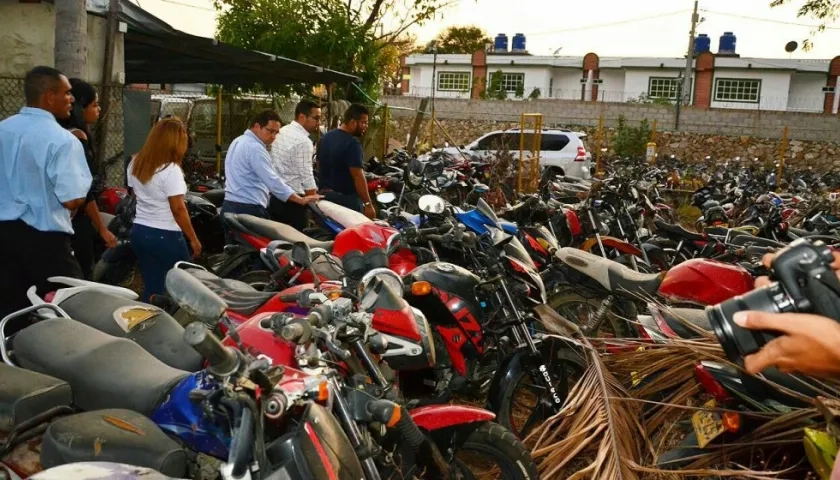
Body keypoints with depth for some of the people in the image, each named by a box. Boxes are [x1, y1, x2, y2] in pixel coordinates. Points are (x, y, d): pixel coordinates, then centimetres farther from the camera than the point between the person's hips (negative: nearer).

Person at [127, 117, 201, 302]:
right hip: (165, 236, -7)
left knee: (152, 288, 13)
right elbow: (178, 209, -18)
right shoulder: (170, 170, -19)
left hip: (139, 232, 7)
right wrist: (193, 238, -11)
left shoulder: (135, 164, 5)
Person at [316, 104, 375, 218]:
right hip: (347, 199, -9)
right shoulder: (352, 144, -18)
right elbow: (358, 176, -23)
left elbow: (319, 166, 18)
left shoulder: (325, 137, 9)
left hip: (325, 195, 9)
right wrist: (368, 204, -21)